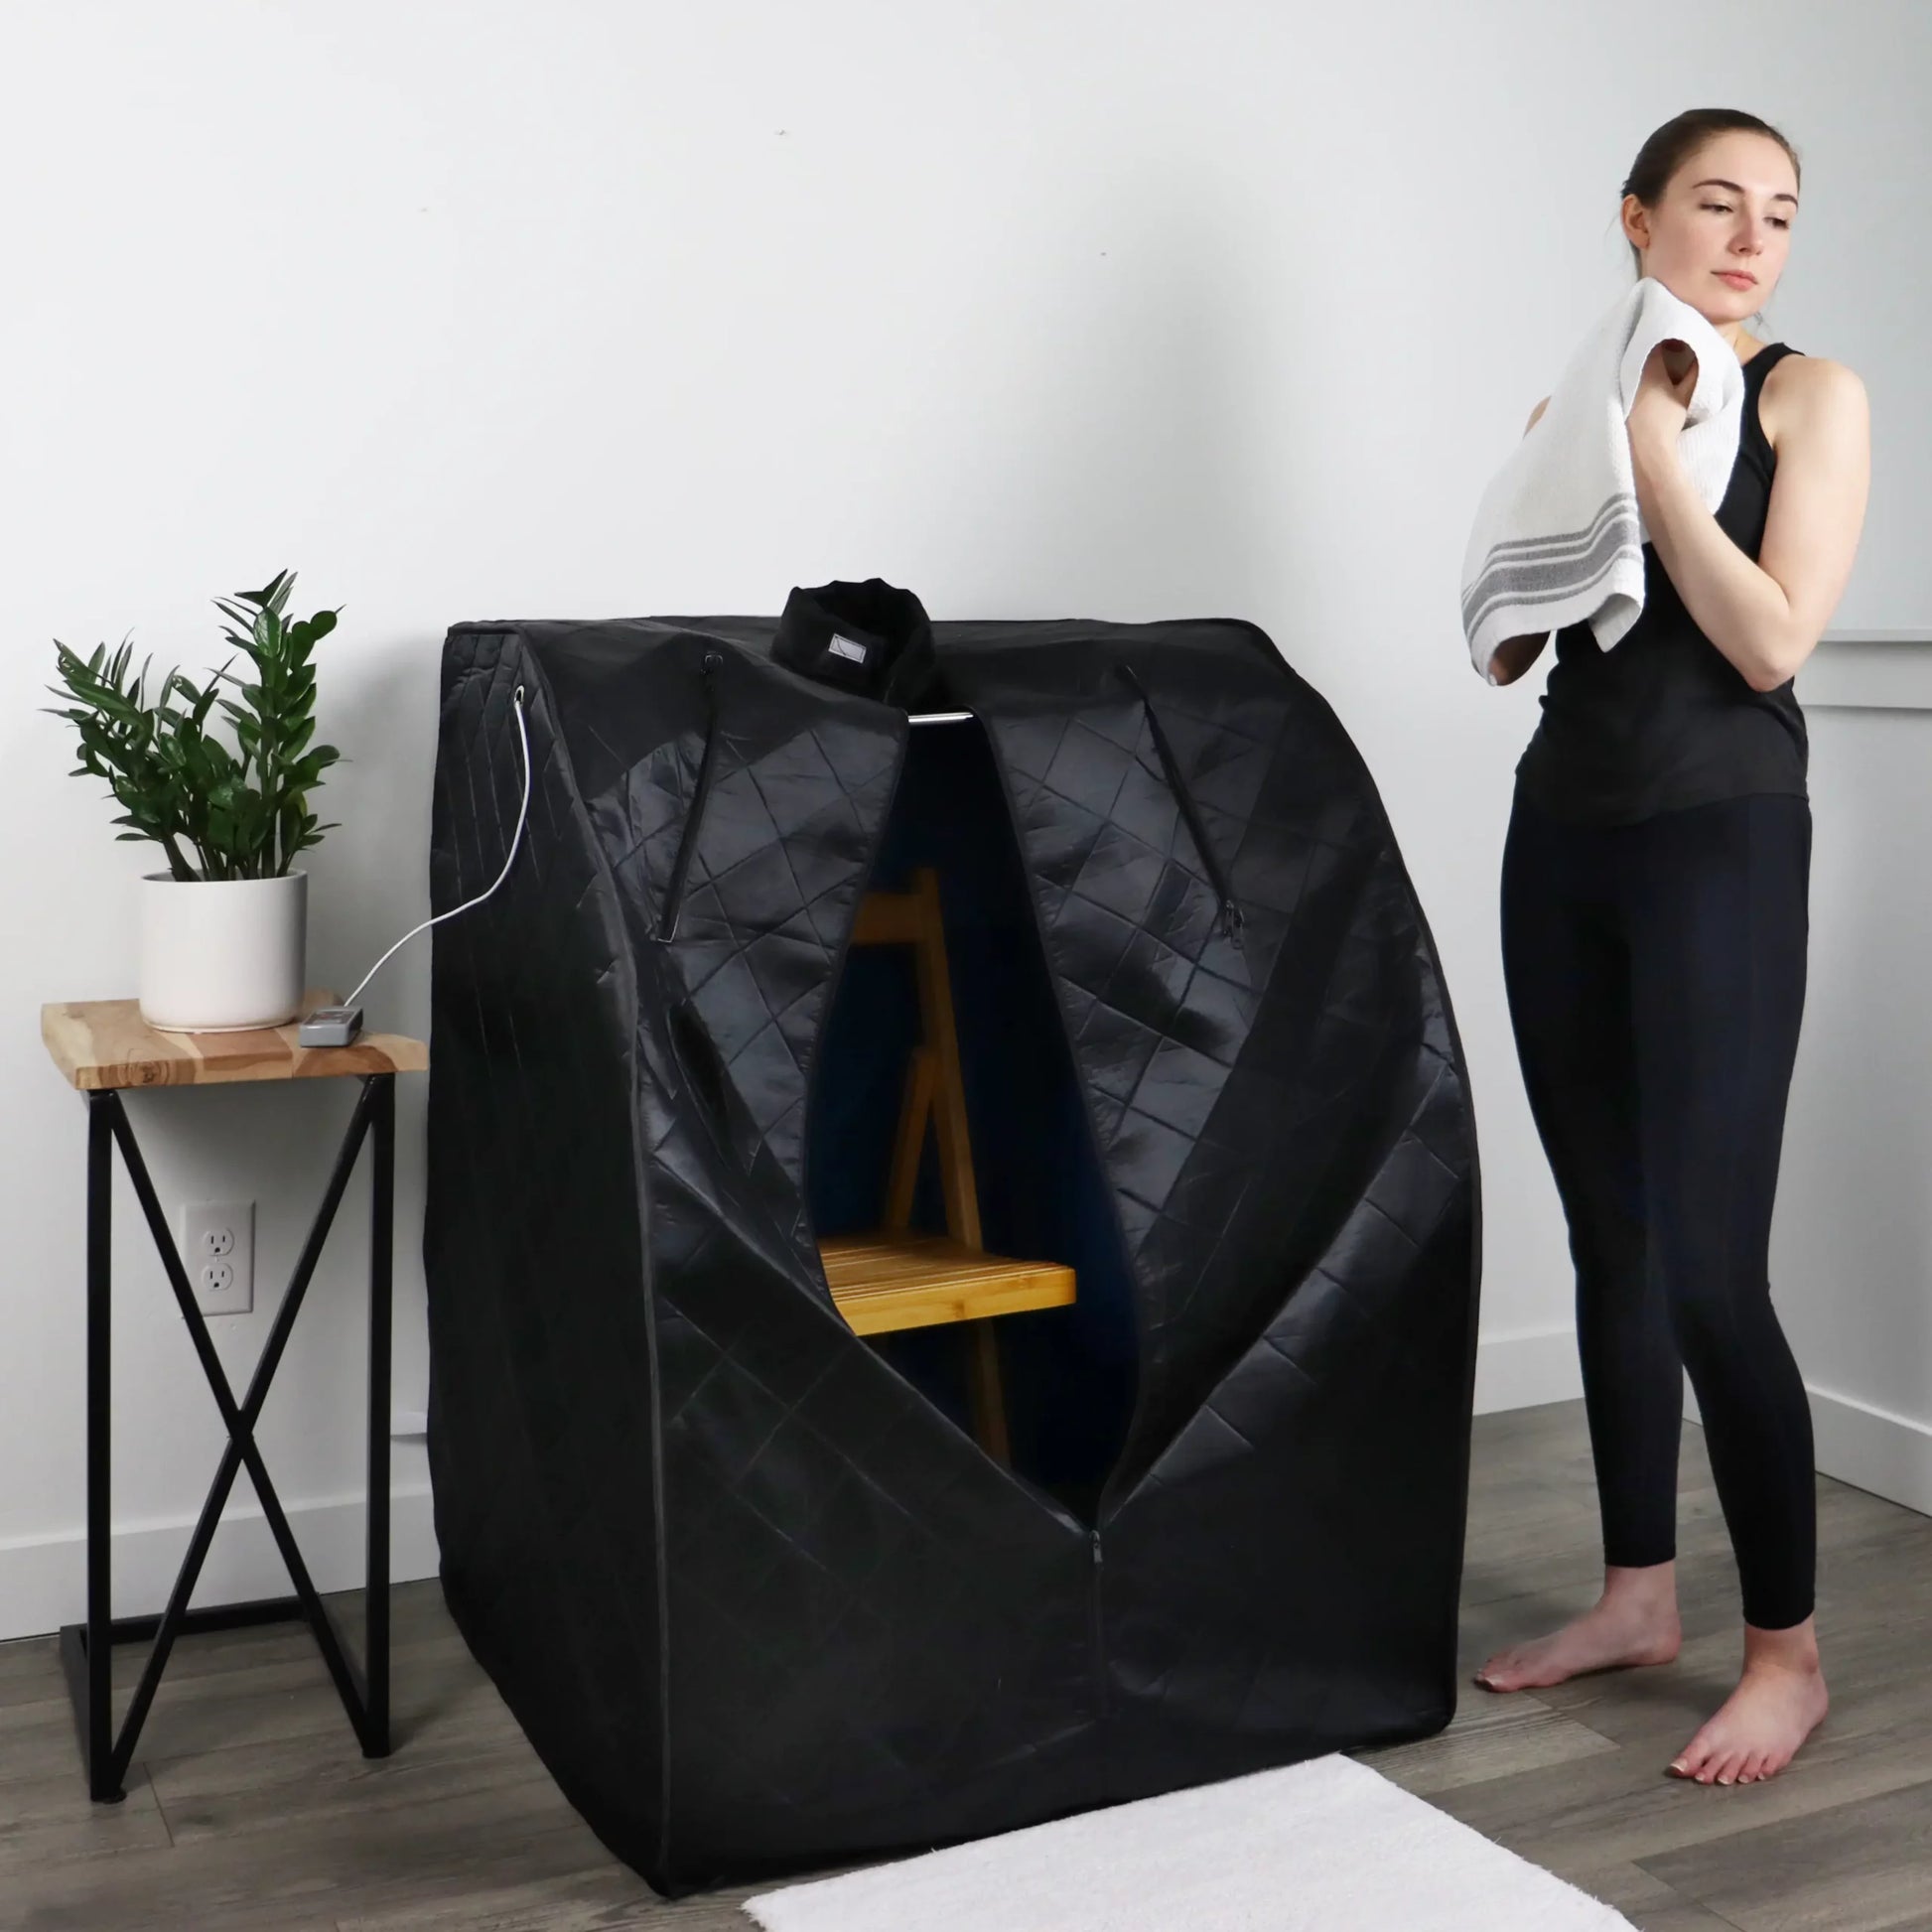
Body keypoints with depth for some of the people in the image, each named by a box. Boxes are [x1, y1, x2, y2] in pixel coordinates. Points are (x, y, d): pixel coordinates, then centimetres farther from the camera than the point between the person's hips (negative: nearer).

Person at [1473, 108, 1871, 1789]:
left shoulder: (1811, 396, 1)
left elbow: (1773, 640, -11)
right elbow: (1504, 647, 9)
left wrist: (1655, 460, -12)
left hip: (1721, 835, -5)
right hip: (1564, 829, 5)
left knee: (1708, 1266, -9)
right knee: (1609, 1241, 10)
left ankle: (1789, 1651, 6)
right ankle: (1640, 1595, 23)